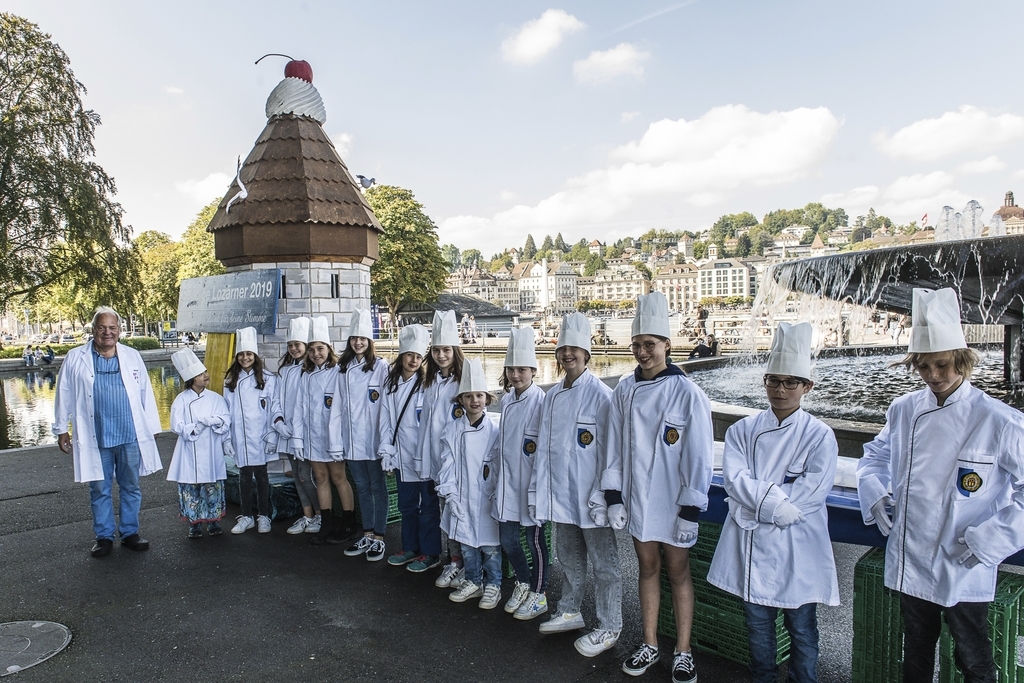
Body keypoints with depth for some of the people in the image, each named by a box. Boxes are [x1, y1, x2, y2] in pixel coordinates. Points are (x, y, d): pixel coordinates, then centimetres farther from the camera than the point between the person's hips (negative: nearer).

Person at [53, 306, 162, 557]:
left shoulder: (132, 357, 6)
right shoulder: (75, 358, 2)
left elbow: (146, 394, 6)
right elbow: (64, 396, 7)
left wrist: (152, 428, 5)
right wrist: (61, 429, 7)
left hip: (130, 435, 1)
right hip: (95, 437, -1)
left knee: (131, 487, 10)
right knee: (99, 490, 9)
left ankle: (130, 533, 23)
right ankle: (104, 536, 22)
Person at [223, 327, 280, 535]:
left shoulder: (268, 379, -2)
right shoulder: (230, 381, 8)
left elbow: (275, 406, -2)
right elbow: (226, 410, 7)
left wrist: (273, 432, -10)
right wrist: (226, 437, 2)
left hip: (260, 438, -2)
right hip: (240, 439, 3)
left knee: (261, 475, 6)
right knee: (244, 477, 9)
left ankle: (263, 517, 17)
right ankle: (246, 517, 20)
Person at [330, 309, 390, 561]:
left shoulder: (380, 367, -8)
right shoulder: (343, 369, 7)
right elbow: (337, 406, 4)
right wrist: (335, 441, 1)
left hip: (373, 439, -5)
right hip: (351, 440, 5)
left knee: (377, 487, 7)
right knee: (362, 487, 16)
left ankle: (379, 538, 17)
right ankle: (367, 535, 28)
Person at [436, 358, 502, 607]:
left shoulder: (495, 431, -6)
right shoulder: (453, 430, 0)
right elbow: (447, 463, 0)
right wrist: (450, 494, -6)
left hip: (487, 498, -3)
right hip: (461, 498, 3)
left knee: (490, 543, 5)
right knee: (466, 542, 14)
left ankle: (492, 585, 24)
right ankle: (473, 582, 33)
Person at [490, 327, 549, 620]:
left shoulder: (541, 402, -15)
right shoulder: (507, 400, 7)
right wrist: (495, 467, 15)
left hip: (530, 484, -7)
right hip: (506, 484, 7)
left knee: (535, 540, 8)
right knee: (507, 540, 15)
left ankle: (538, 595, 25)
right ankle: (523, 583, 37)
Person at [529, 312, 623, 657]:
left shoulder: (600, 394, -12)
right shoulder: (551, 396, 8)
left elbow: (610, 449, -13)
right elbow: (542, 447, 9)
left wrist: (603, 495, -15)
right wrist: (537, 491, 8)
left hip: (591, 496, -6)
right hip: (560, 495, 7)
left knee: (604, 563, 7)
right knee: (568, 558, 21)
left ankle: (608, 628, 21)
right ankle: (569, 612, 38)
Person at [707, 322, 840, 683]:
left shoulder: (820, 435, -6)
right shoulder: (742, 430, 2)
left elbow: (811, 493, -15)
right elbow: (734, 480, -9)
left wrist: (756, 501, -15)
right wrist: (777, 499, -20)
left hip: (797, 549, -2)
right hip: (751, 544, 3)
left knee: (801, 628, 11)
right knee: (758, 624, 17)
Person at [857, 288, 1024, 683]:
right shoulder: (903, 411, -1)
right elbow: (875, 454, 14)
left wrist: (988, 538, -18)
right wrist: (874, 491, -4)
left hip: (964, 572, -3)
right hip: (909, 564, 4)